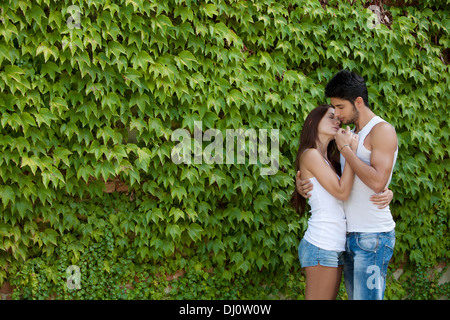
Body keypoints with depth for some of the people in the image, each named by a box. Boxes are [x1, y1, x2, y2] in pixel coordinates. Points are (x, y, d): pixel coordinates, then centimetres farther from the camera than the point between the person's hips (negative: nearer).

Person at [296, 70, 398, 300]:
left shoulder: (382, 130, -8)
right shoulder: (352, 135, 17)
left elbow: (377, 182, -22)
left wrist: (345, 148, -13)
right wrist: (303, 185, 1)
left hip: (373, 236, -8)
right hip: (350, 235, 8)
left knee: (366, 297, -11)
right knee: (354, 296, 9)